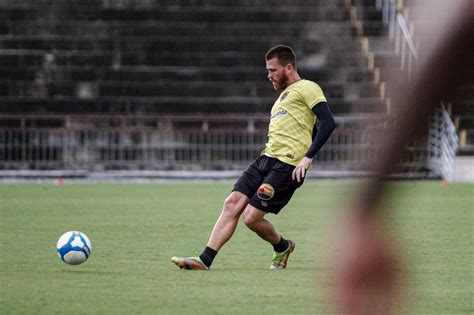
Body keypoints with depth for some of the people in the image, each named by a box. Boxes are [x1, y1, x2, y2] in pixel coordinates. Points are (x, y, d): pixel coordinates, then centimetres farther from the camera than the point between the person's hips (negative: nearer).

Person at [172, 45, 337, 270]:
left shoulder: (307, 88, -2)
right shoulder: (284, 95, 27)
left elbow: (328, 123, -13)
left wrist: (307, 157, -18)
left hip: (287, 166, -9)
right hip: (266, 158, 9)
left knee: (252, 217, -11)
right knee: (232, 203, -5)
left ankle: (282, 247, 17)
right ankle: (205, 260, -7)